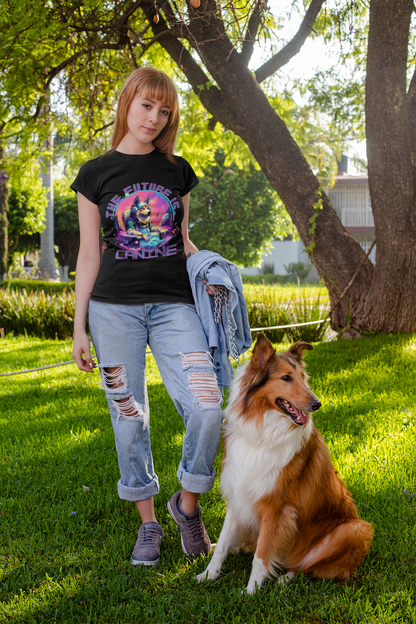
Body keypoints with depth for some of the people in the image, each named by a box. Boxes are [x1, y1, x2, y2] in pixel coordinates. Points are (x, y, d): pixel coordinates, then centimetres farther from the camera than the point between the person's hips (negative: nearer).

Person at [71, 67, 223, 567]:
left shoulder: (177, 170, 11)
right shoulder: (96, 174, 5)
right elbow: (89, 255, 5)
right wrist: (78, 327, 3)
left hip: (174, 305, 2)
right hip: (114, 306, -1)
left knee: (207, 406, -13)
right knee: (129, 418, 4)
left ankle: (187, 503, 10)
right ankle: (148, 521, 21)